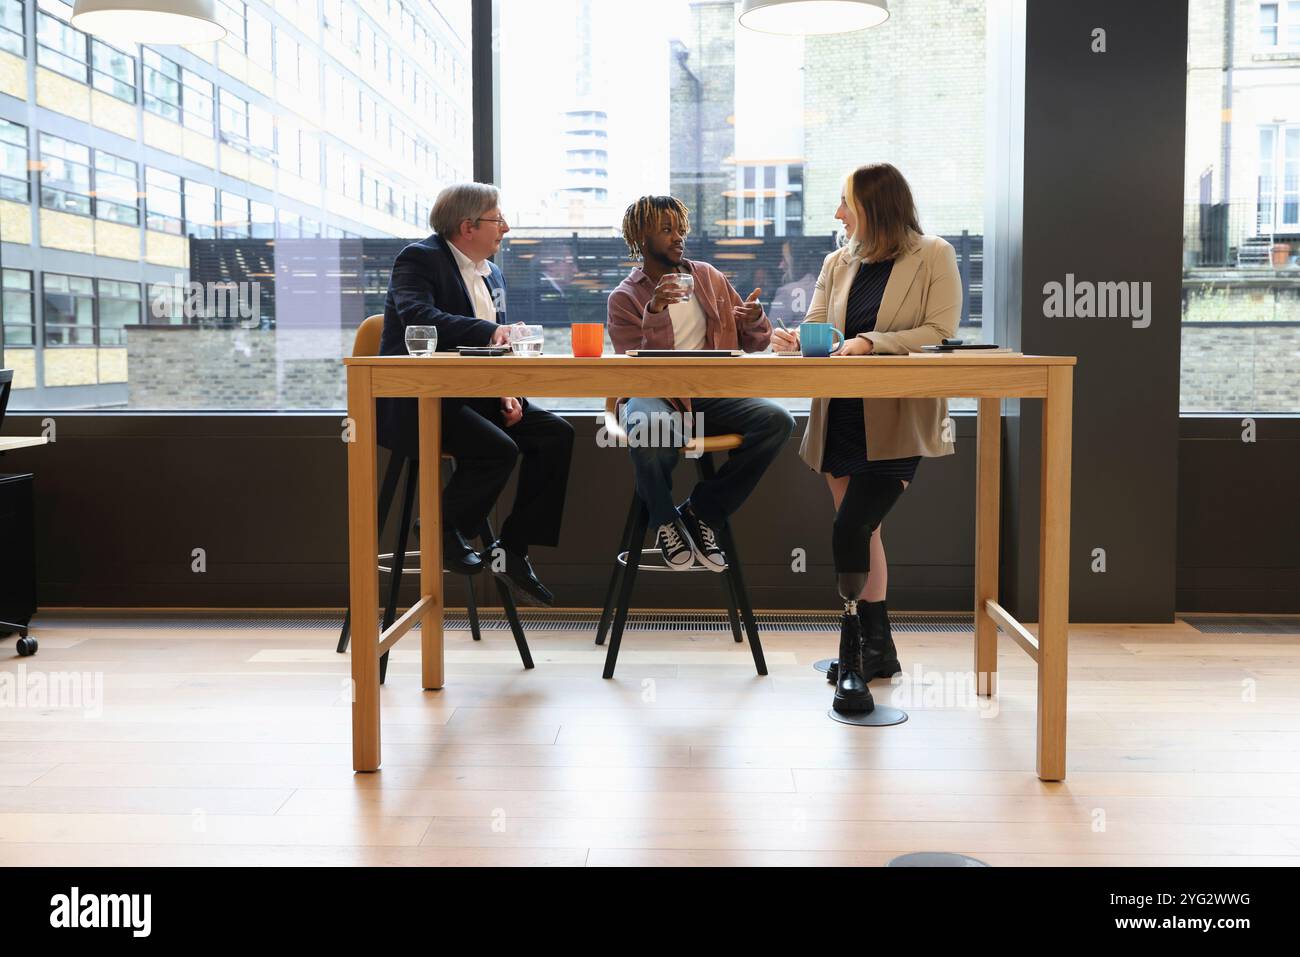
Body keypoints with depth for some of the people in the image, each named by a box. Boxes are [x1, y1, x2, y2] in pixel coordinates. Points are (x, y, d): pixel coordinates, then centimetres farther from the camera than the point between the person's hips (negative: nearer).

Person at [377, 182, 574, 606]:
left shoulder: (491, 273, 18)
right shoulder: (419, 258, -7)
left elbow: (498, 345, 18)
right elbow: (419, 318, -26)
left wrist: (507, 391, -2)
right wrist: (487, 331, -34)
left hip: (471, 395, 8)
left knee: (556, 434, -7)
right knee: (499, 449, -29)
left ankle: (513, 550, -2)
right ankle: (442, 533, -3)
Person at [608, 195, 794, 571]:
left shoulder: (709, 278, 14)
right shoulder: (625, 298, 2)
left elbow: (753, 343, 16)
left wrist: (754, 322, -8)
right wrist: (655, 312, -23)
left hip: (711, 396, 4)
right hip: (655, 396, -4)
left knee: (777, 420, -24)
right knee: (650, 428, -41)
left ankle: (699, 512, -8)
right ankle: (665, 521, -8)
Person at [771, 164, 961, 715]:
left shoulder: (932, 257, 0)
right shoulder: (838, 264, 15)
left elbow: (941, 332, -8)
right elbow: (817, 326, 9)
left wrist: (872, 343, -18)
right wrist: (793, 339, -14)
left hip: (897, 421, -6)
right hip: (842, 417, 6)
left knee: (849, 532, -16)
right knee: (862, 534, 10)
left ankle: (854, 658, -5)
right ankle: (878, 652, 22)